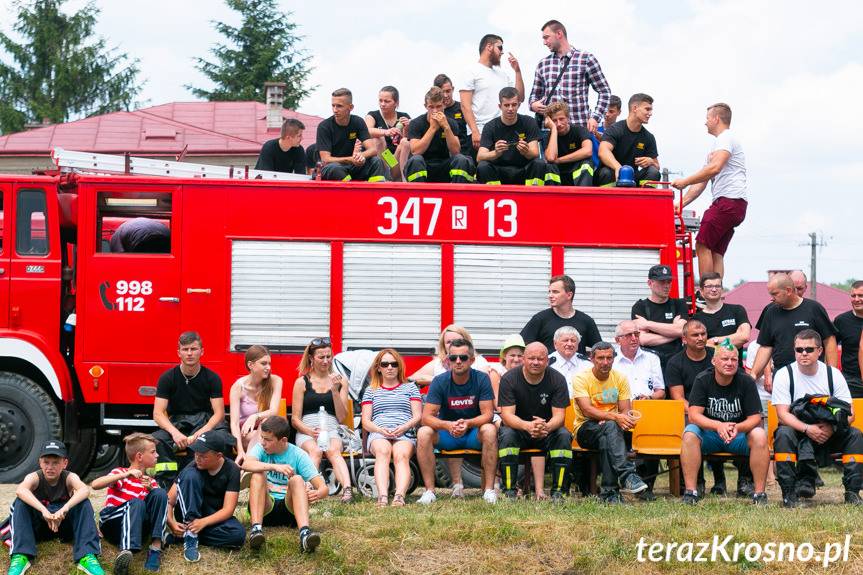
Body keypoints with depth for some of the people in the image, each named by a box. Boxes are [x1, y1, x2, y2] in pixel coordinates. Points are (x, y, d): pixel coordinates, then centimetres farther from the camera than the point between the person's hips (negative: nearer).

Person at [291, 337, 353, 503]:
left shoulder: (340, 381, 17)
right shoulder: (302, 382, 11)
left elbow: (341, 417, 10)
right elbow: (295, 419, 7)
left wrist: (335, 390, -2)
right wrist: (310, 431, -13)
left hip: (331, 429, 1)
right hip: (306, 431, -1)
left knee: (334, 451, -34)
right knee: (315, 451, -35)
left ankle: (347, 490, -58)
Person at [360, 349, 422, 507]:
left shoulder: (410, 388, 25)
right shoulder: (371, 391, 26)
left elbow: (418, 416, 14)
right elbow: (366, 421, 15)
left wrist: (404, 427, -8)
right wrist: (381, 429, -8)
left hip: (405, 434, 0)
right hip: (378, 433, 0)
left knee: (401, 455, -36)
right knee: (383, 451, -38)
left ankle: (399, 495, -59)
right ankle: (382, 496, -59)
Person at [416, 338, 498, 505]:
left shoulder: (481, 379, -10)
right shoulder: (440, 382, -9)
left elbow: (488, 414, -15)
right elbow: (427, 417, -16)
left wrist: (467, 423, -36)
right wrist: (448, 425, -36)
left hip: (474, 434, -1)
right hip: (446, 435, 1)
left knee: (489, 430, -33)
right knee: (423, 433, -28)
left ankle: (489, 489, -29)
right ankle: (430, 490, -26)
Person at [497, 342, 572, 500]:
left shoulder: (557, 379, -9)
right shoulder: (509, 379, -12)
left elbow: (559, 416, -15)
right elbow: (507, 415, -21)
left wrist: (546, 427, -41)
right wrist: (528, 426, -42)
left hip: (548, 429, 1)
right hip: (518, 428, -1)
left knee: (563, 435, -29)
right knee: (507, 434, -33)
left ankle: (558, 492, -26)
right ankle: (509, 491, -31)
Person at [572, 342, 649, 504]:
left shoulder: (620, 378, 7)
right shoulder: (581, 378, -7)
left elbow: (625, 410, 4)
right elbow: (587, 411, -19)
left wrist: (625, 419, -22)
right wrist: (614, 417, -33)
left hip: (611, 429, 3)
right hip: (586, 429, -3)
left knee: (606, 439, -35)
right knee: (610, 427, -37)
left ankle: (609, 492, -37)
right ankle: (628, 476, -46)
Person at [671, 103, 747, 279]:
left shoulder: (726, 138, -3)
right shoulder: (717, 144, 29)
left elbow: (715, 168, -20)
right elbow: (702, 182, 28)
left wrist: (685, 182, -15)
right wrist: (681, 204, 20)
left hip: (728, 200, -10)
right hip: (736, 205, 10)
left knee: (703, 245, -12)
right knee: (716, 252, 4)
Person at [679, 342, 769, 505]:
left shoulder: (746, 382, -7)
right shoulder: (702, 380, -8)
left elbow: (755, 418, -11)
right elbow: (694, 415, -16)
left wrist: (738, 428, -33)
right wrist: (719, 426, -34)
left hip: (739, 433, 0)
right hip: (709, 434, 0)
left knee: (759, 435, -30)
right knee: (690, 434, -31)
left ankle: (759, 493, -24)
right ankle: (691, 491, -29)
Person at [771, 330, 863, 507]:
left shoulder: (833, 374, -1)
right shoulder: (784, 375, -6)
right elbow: (783, 414, -14)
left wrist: (832, 427, -25)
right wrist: (807, 429, -30)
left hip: (829, 434, 2)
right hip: (798, 433, -2)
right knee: (783, 434, -34)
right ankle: (789, 493, -30)